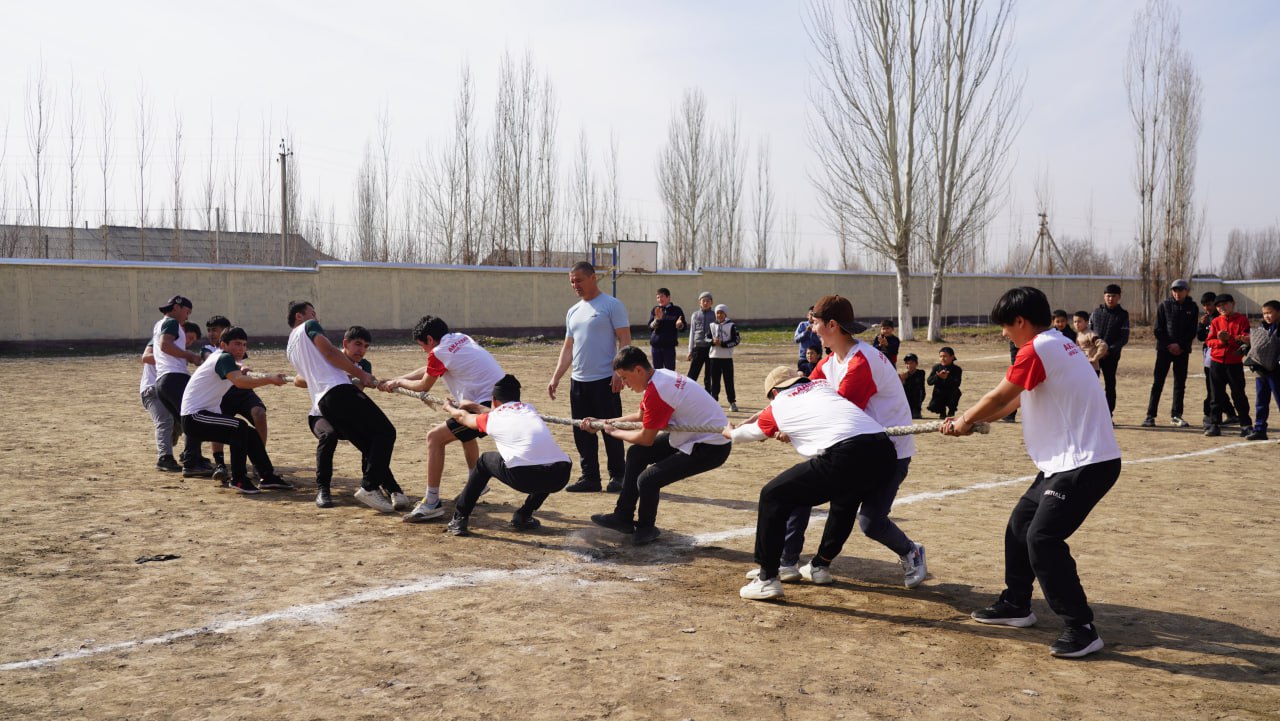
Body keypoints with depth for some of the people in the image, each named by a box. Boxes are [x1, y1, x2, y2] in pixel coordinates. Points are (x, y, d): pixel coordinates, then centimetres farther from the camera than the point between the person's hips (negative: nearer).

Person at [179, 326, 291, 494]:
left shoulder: (218, 356, 13)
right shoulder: (224, 358, -16)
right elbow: (240, 381, -37)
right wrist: (270, 380, -39)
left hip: (205, 414, 11)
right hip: (194, 417, -11)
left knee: (251, 435, 8)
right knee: (240, 427, -29)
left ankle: (267, 477, 13)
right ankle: (238, 479, -20)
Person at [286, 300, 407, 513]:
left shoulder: (290, 348, 31)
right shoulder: (309, 326, 10)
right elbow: (329, 353, -5)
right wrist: (360, 374, -2)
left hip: (321, 404, 8)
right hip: (338, 391, -8)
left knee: (370, 446, 10)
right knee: (385, 432, -9)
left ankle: (392, 491, -3)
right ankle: (369, 487, -20)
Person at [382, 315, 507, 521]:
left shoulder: (439, 353, -7)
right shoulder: (461, 339, 19)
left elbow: (423, 386, 10)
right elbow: (427, 370, 30)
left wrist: (399, 382, 28)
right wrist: (393, 381, 33)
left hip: (487, 403, -9)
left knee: (435, 437, -5)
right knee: (465, 430, 35)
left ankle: (432, 503, -7)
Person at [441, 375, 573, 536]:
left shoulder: (490, 418, 21)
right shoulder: (529, 408, 30)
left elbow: (462, 416, 45)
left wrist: (450, 407, 67)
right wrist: (476, 407, 69)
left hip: (523, 476, -2)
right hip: (560, 477, 2)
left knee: (484, 461, 28)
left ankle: (459, 519, 30)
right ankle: (523, 516, 35)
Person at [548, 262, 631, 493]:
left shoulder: (612, 305, -4)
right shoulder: (573, 312, 17)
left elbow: (624, 340, -9)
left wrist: (619, 372, -19)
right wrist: (556, 377, 11)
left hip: (605, 381, -7)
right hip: (578, 381, 7)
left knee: (611, 431, -1)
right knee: (582, 432, 9)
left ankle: (617, 476, 9)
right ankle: (589, 477, 18)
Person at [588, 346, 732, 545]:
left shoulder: (656, 391, -26)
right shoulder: (659, 377, 2)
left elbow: (646, 438, -17)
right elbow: (640, 416, 17)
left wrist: (614, 432, -1)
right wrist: (606, 422, 13)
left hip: (711, 447, -11)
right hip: (692, 437, 11)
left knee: (647, 480, -17)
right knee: (636, 454, 16)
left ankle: (646, 529, 11)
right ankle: (623, 517, 26)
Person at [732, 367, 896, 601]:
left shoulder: (778, 406, 20)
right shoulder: (822, 384, 30)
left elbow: (748, 433, 39)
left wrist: (730, 432, 61)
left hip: (844, 458, -6)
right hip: (884, 453, 6)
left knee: (772, 496, 10)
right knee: (846, 498, 37)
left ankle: (768, 578, 10)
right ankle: (820, 565, 47)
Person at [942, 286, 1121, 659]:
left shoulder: (1037, 349, -16)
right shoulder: (1055, 344, 15)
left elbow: (998, 398, -8)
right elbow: (1014, 401, 20)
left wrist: (964, 420, 9)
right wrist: (970, 420, 16)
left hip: (1088, 463, -11)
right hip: (1066, 462, 11)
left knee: (1043, 538, -14)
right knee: (1020, 524, 18)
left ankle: (1082, 629, -7)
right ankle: (1016, 604, 32)